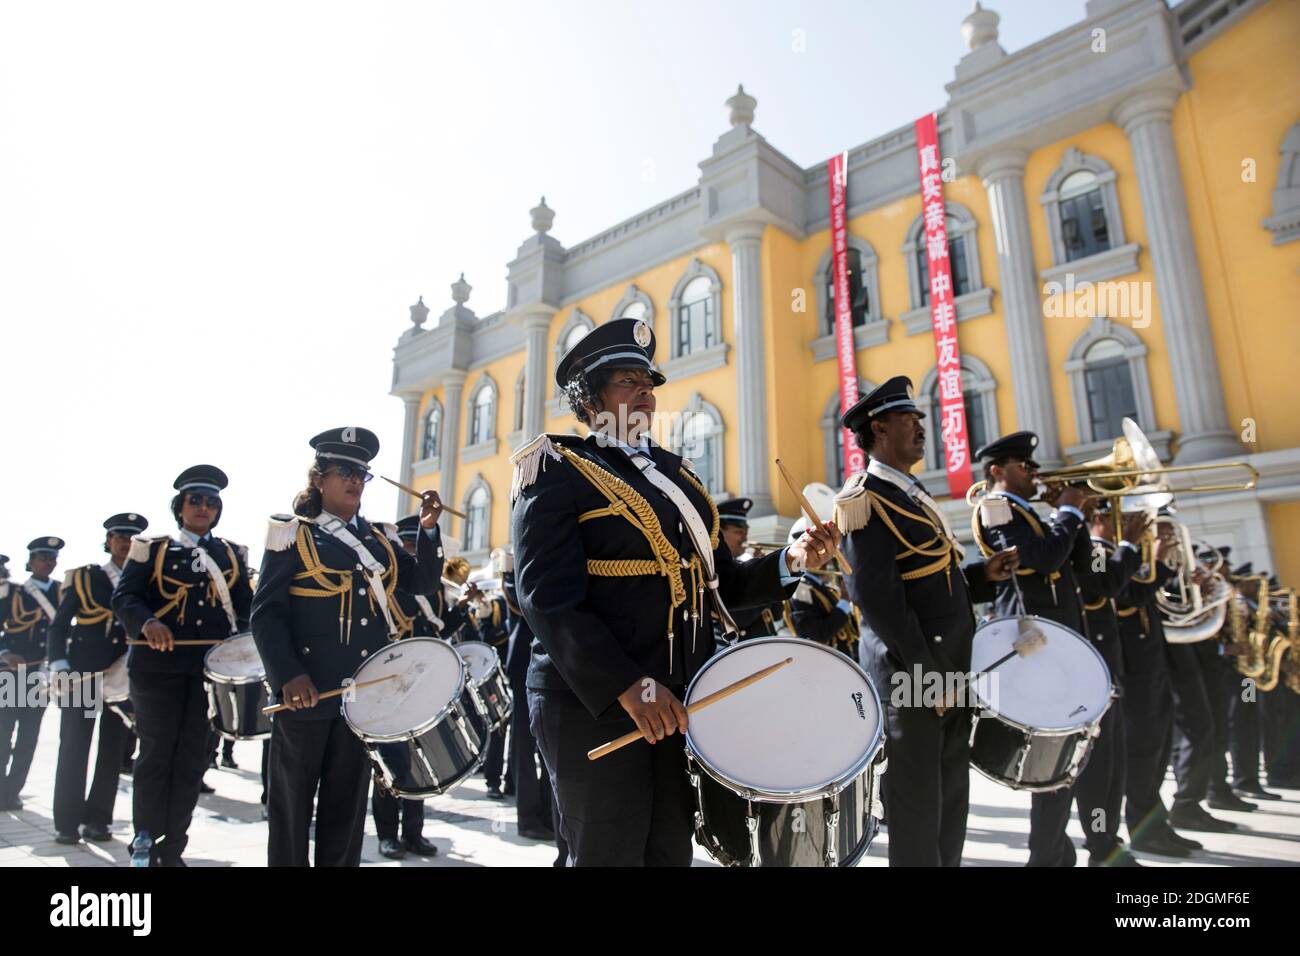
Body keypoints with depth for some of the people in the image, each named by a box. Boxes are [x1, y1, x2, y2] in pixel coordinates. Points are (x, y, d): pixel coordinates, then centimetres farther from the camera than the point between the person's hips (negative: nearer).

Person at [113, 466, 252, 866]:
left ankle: (171, 850, 17)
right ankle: (145, 838, 21)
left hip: (213, 667, 2)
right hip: (158, 664, -2)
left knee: (192, 758, 6)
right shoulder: (152, 549, 6)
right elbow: (124, 596, -3)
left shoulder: (233, 555, 13)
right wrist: (147, 622, -22)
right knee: (156, 752, 3)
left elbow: (246, 607, 12)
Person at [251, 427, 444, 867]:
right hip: (305, 691, -4)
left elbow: (422, 581, 12)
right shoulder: (293, 535, -2)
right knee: (292, 801, 9)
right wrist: (288, 676, -22)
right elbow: (266, 613, -9)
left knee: (347, 803, 13)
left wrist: (428, 529, -3)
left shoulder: (376, 540, 13)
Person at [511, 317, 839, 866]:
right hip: (593, 703, -6)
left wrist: (790, 561, -2)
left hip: (682, 699, 7)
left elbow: (719, 581, 15)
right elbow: (549, 597, -18)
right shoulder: (557, 469, -7)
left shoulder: (673, 472, 15)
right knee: (609, 856, 5)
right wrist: (627, 685, -26)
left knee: (671, 853, 16)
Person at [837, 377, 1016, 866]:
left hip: (951, 667, 9)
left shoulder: (915, 492, 16)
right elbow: (877, 598, -22)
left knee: (951, 801, 19)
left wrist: (981, 573, 4)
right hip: (911, 673, -9)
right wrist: (927, 676, -20)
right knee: (916, 807, 3)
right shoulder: (865, 499, -14)